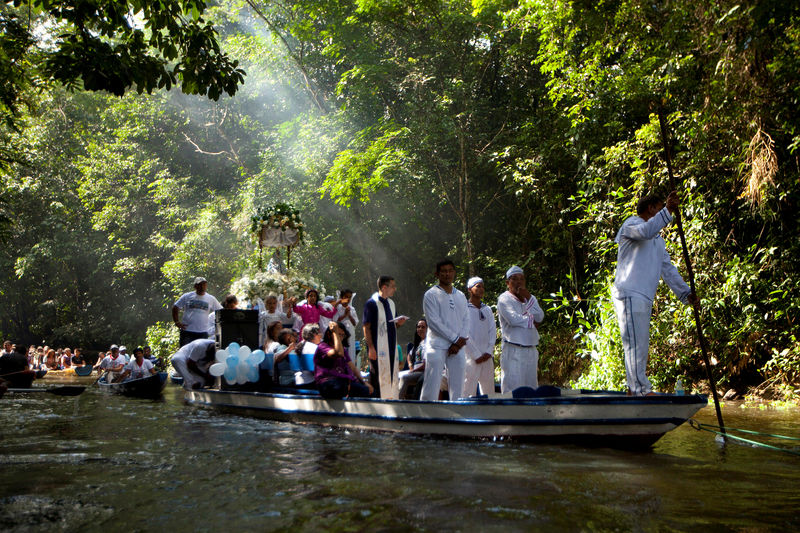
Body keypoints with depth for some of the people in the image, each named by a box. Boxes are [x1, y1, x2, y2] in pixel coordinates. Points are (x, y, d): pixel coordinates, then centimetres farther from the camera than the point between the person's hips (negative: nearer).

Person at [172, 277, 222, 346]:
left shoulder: (211, 299, 9)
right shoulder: (187, 296, 4)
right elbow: (175, 308, 9)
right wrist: (177, 322, 0)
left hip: (203, 333, 2)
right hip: (187, 331, -2)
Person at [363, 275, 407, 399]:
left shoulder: (391, 303, 16)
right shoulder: (372, 303, -8)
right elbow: (366, 327, -12)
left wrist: (398, 323, 2)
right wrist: (371, 347, -18)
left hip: (391, 346, 8)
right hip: (378, 348, -8)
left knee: (393, 376, 8)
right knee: (378, 377, -6)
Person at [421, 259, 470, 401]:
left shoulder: (461, 296, 16)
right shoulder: (431, 295, -1)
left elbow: (466, 320, 11)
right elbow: (433, 322, -9)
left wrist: (460, 342, -6)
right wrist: (455, 339, -11)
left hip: (458, 347, 5)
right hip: (437, 346, -5)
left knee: (457, 386, 5)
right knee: (432, 384, -8)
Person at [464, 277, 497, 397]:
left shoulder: (488, 310, 16)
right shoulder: (464, 309, -2)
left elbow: (492, 331, 11)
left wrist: (489, 352, -3)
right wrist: (476, 355, -11)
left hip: (487, 357, 6)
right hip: (471, 356, -6)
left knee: (489, 392, 7)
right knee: (468, 392, -9)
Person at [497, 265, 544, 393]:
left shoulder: (531, 298, 18)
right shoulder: (504, 299, -2)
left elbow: (540, 317, 1)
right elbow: (513, 319, -18)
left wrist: (528, 298, -8)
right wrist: (532, 321, -3)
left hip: (531, 350, 6)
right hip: (513, 351, -6)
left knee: (532, 386, 7)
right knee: (513, 388, -10)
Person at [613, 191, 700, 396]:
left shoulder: (657, 239, 28)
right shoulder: (632, 223, 0)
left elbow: (667, 268, 24)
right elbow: (645, 231, -26)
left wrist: (685, 292, 14)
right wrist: (668, 210, -33)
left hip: (644, 297, 10)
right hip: (629, 293, -10)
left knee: (640, 344, 10)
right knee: (636, 342, -12)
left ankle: (634, 387, 15)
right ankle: (641, 389, -14)